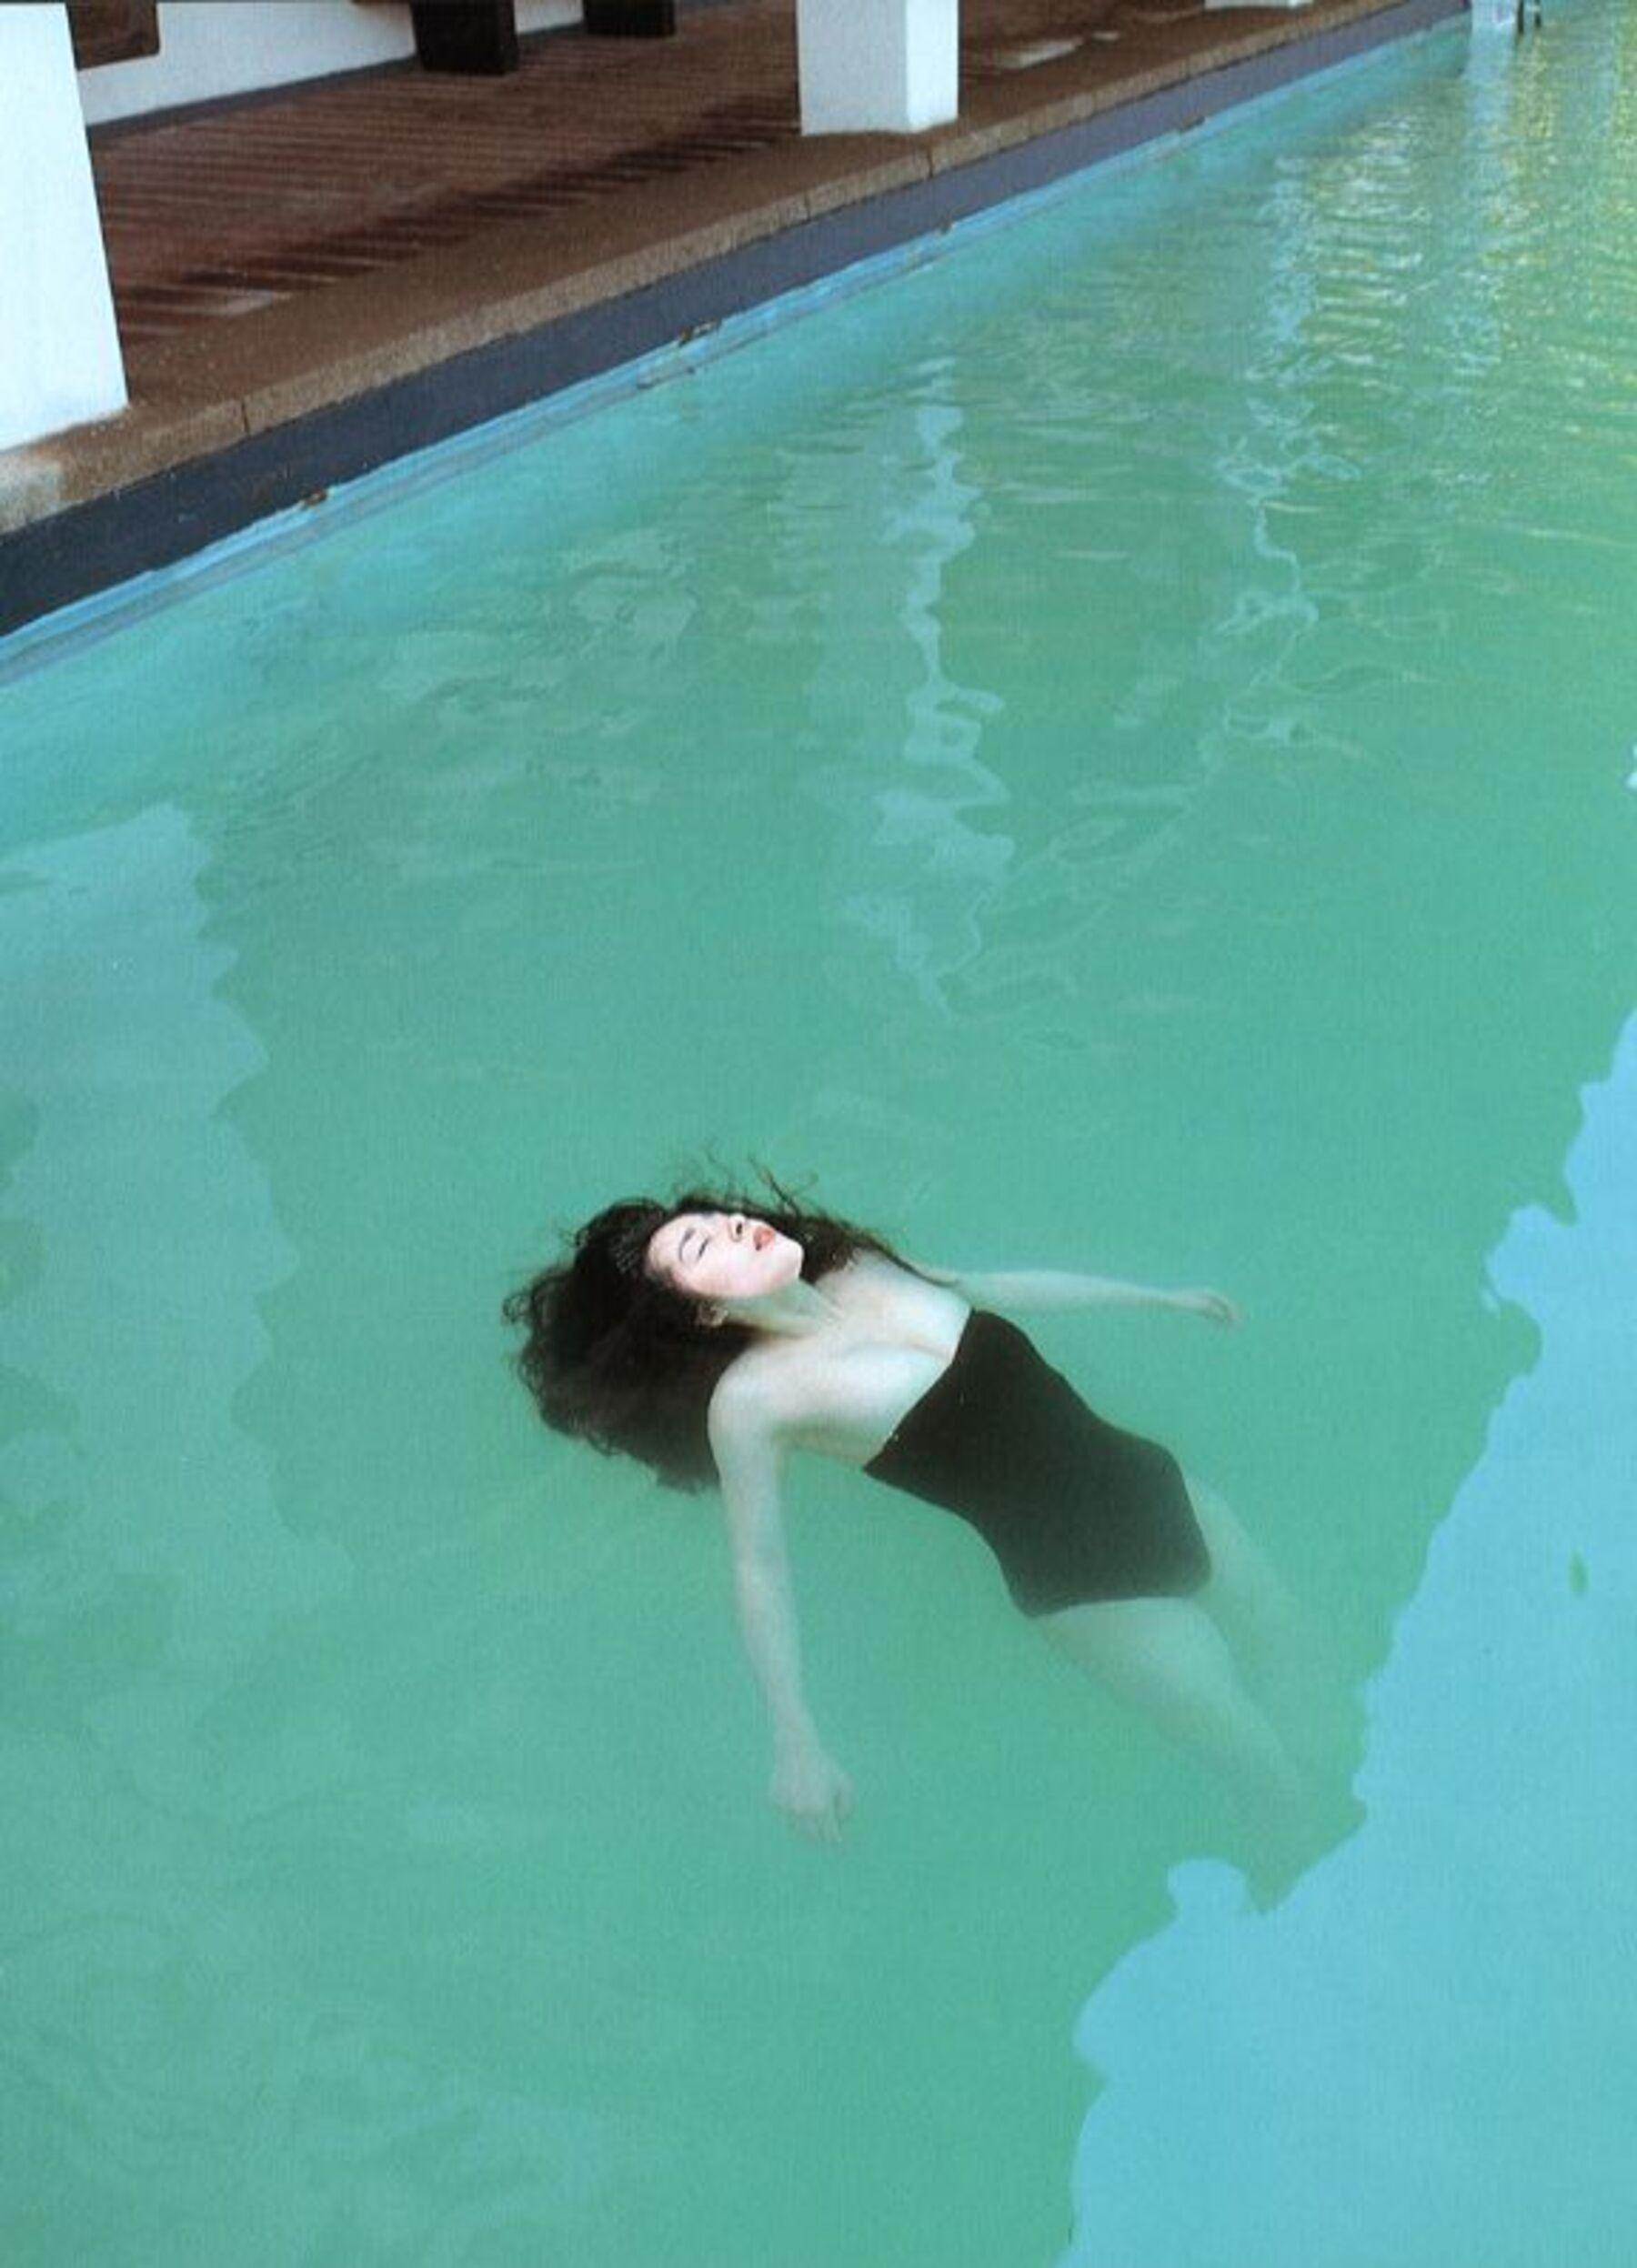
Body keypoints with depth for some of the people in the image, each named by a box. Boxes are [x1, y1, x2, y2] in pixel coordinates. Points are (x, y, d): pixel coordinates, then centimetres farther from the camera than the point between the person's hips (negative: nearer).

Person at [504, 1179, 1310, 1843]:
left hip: (1145, 1480, 6)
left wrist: (1159, 1297, 24)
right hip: (1085, 1586, -6)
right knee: (1266, 1763, 3)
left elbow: (994, 1287, 16)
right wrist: (796, 1743, -16)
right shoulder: (749, 1398, -16)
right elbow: (760, 1568, -12)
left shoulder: (863, 1266, 1)